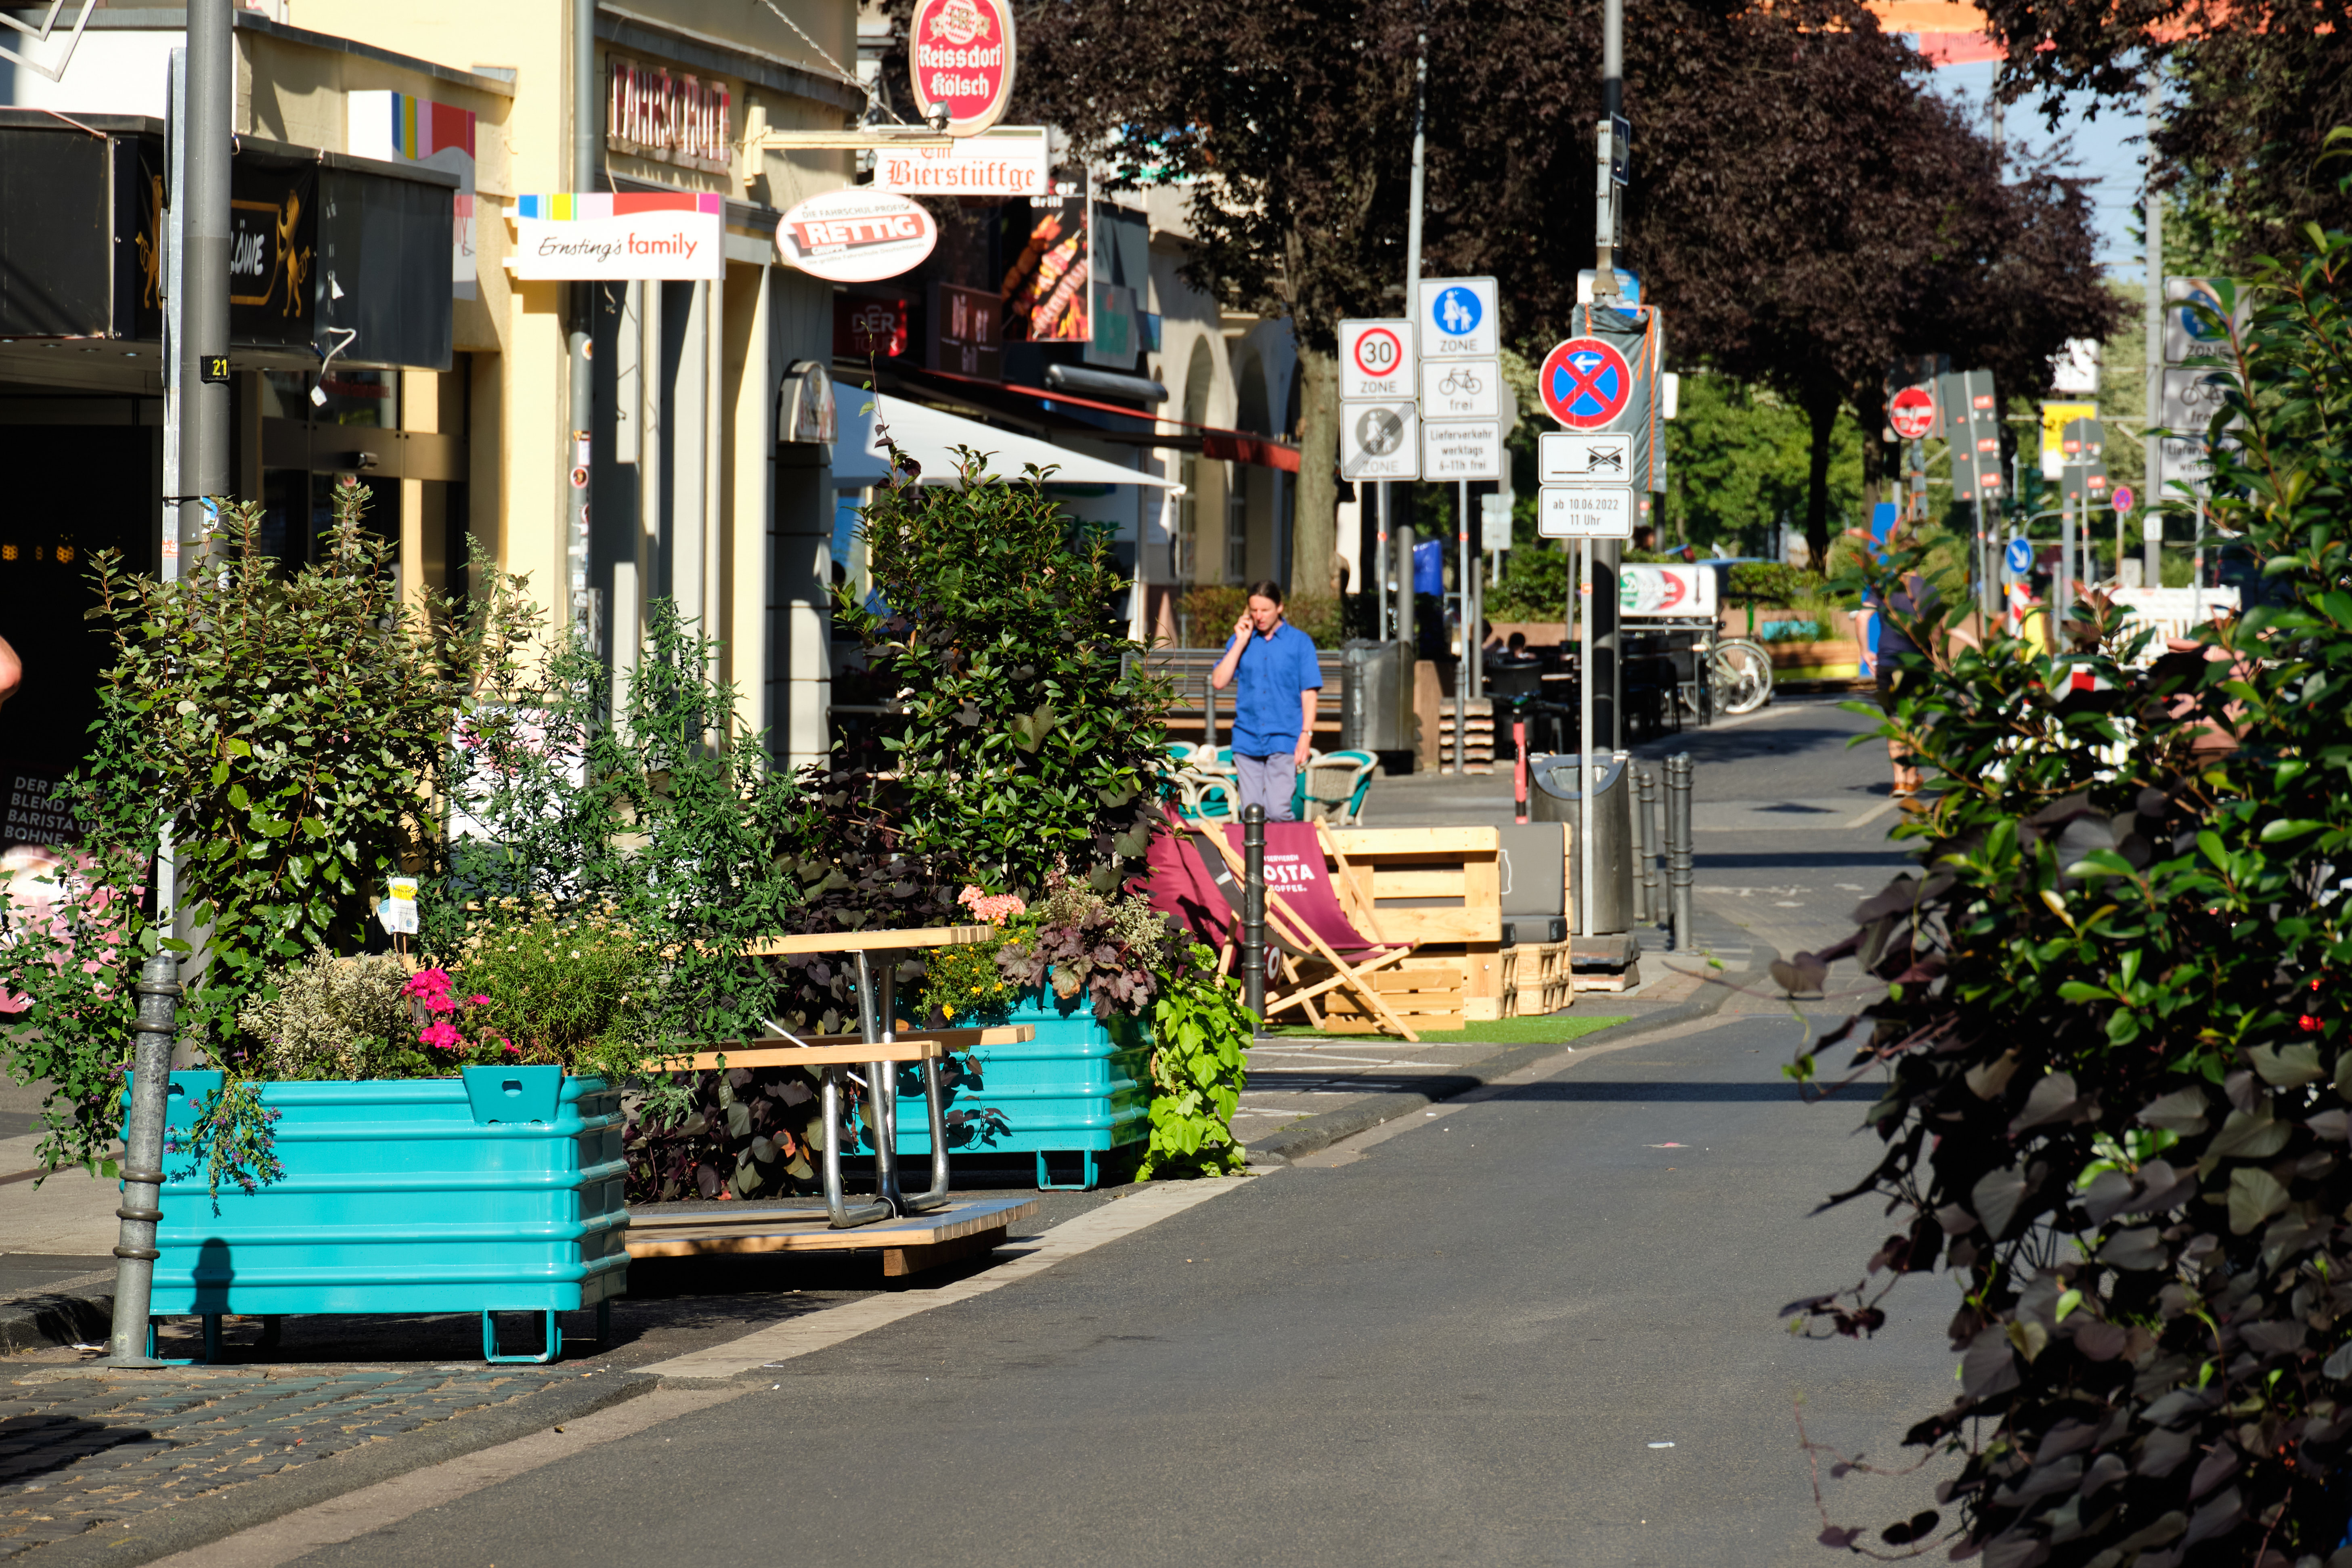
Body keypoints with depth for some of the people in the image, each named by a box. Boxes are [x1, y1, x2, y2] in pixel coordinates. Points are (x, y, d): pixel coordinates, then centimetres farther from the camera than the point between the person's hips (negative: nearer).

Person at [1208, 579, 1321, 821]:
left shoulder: (1300, 642, 5)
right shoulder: (1240, 641, 12)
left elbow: (1309, 692, 3)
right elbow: (1219, 682, 3)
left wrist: (1306, 735, -7)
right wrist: (1240, 643, 0)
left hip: (1283, 740, -3)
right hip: (1247, 738, 3)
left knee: (1278, 812, -14)